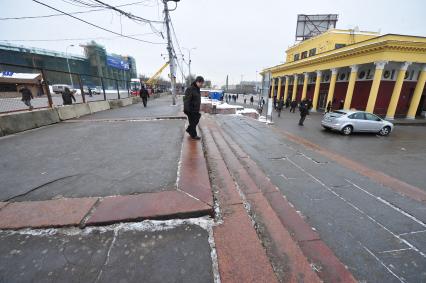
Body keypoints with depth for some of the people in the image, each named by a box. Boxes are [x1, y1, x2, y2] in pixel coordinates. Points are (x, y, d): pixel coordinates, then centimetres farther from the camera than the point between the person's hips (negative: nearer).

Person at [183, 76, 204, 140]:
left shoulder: (197, 89, 12)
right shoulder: (190, 89, -18)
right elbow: (186, 100, -21)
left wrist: (198, 109, 24)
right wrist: (186, 110, -24)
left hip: (196, 110, 9)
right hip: (191, 110, -9)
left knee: (196, 120, 17)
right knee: (193, 122, 1)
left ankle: (189, 130, 37)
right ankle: (194, 135, 14)